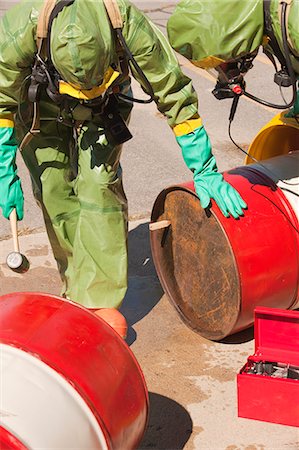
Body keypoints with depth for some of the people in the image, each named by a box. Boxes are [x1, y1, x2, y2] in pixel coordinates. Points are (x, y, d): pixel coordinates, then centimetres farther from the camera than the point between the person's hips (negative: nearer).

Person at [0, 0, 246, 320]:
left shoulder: (131, 29, -37)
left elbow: (174, 93, -23)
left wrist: (204, 170, -19)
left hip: (104, 105, 0)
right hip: (39, 104, 1)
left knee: (98, 185, -16)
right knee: (55, 190, -10)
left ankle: (98, 302, -9)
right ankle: (76, 289, 9)